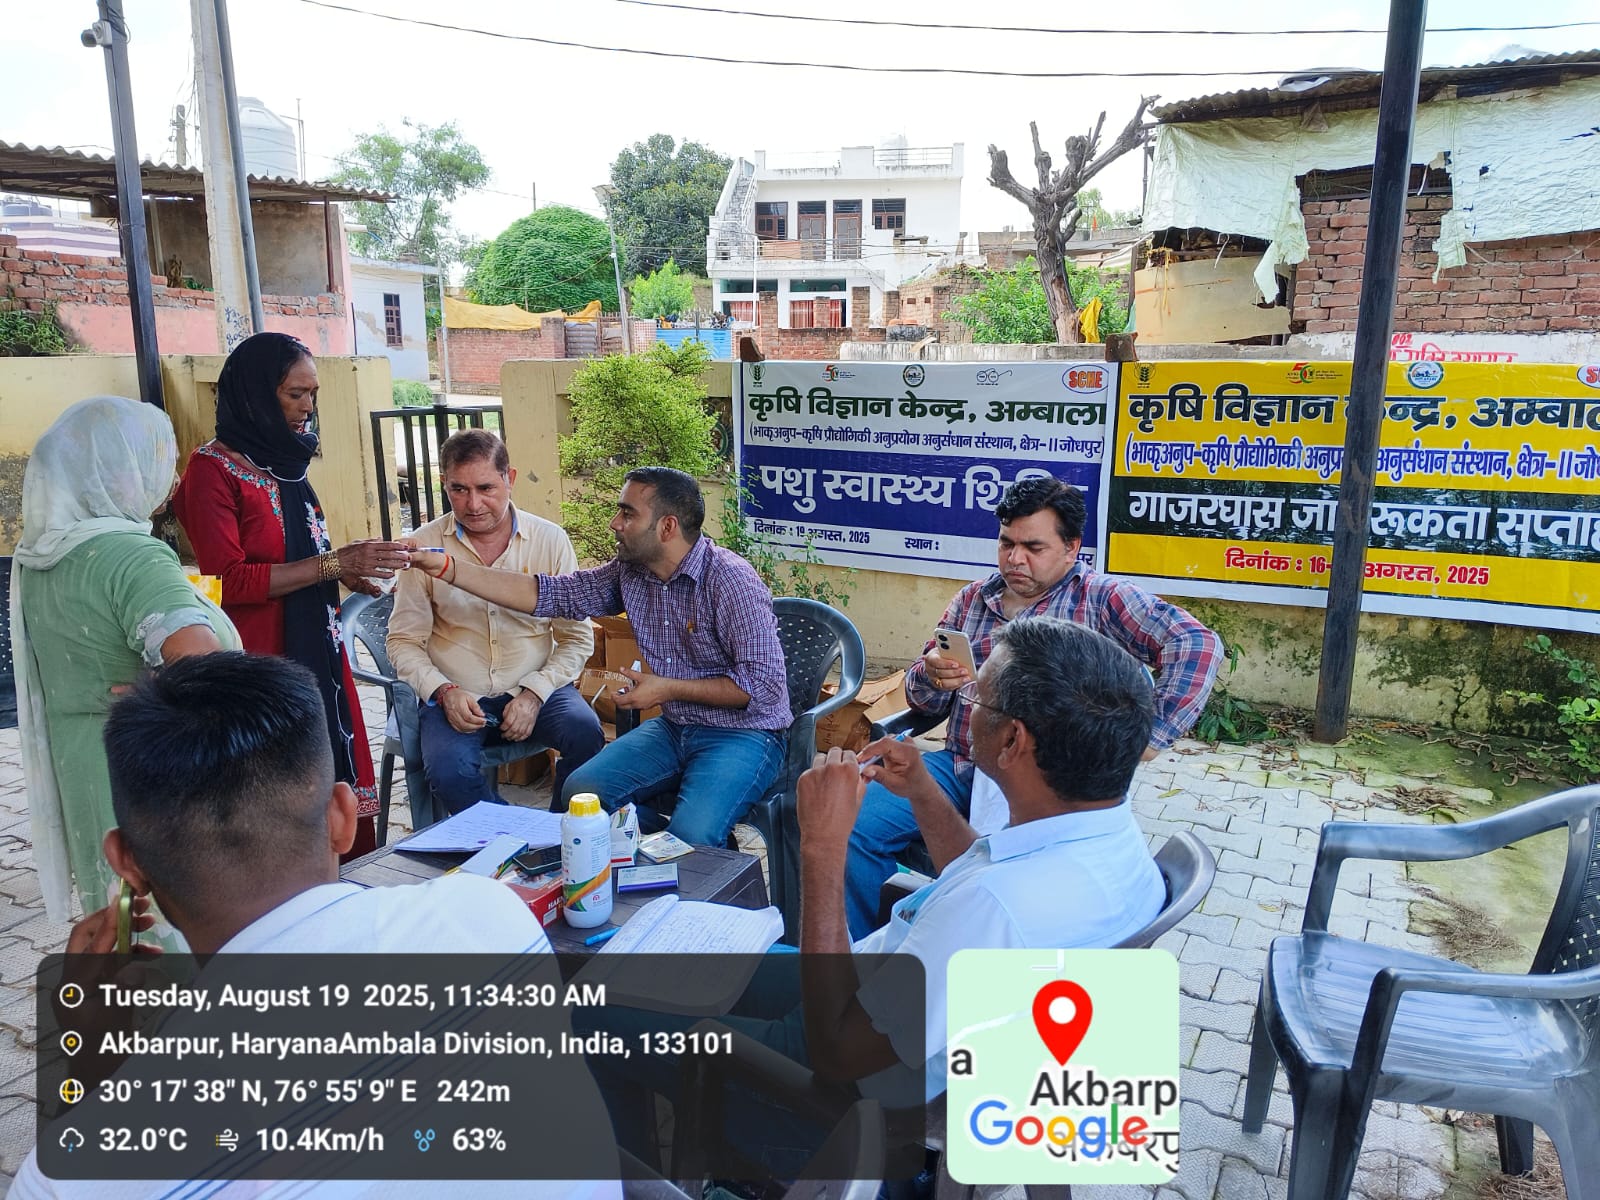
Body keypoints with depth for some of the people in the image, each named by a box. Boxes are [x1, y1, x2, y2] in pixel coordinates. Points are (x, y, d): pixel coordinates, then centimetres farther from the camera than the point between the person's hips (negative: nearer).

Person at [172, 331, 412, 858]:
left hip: (317, 654, 7)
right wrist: (334, 562, -20)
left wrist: (349, 569, 5)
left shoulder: (284, 460, 13)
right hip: (259, 661, -7)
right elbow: (229, 580, -19)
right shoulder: (214, 469, -10)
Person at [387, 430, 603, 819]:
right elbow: (403, 641, 4)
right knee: (447, 769, -30)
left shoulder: (550, 539, -1)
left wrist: (535, 693, -12)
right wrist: (443, 692, -13)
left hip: (536, 689, 1)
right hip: (458, 698, 0)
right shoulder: (424, 545, -1)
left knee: (585, 732, -28)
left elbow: (577, 637, 2)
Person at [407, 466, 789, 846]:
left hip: (742, 733, -7)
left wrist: (668, 689, -19)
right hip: (674, 727, 7)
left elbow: (763, 684, -23)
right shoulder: (630, 572, 1)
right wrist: (446, 568, -4)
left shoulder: (730, 579, -21)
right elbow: (548, 594, 1)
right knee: (581, 791, -5)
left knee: (690, 835, -29)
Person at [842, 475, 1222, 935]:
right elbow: (923, 701, 16)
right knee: (857, 824, -16)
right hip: (958, 766, 5)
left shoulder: (1101, 599, -1)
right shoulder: (972, 600, 13)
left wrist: (1147, 738, -18)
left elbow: (1197, 645, -12)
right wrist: (931, 677, -9)